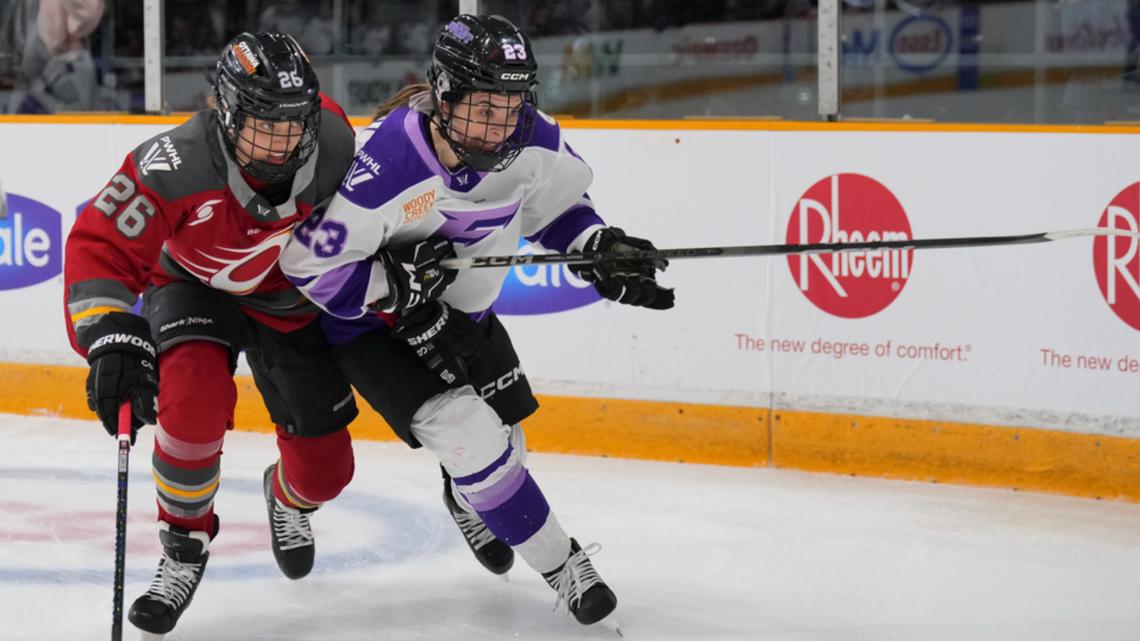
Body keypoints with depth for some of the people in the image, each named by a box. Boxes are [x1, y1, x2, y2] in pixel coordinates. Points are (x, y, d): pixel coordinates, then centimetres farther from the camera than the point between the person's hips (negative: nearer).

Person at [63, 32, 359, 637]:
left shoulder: (333, 143, -26)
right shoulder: (175, 165, -37)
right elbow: (100, 247, -35)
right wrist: (112, 336, -48)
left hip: (292, 302, 3)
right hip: (192, 287, -3)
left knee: (324, 468, 4)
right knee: (195, 395, -35)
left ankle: (287, 497, 45)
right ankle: (184, 542, -10)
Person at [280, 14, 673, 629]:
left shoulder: (531, 140, -19)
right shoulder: (385, 166, -37)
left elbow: (558, 202, 4)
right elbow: (311, 263, -28)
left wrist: (600, 250, -11)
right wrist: (399, 290, -30)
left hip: (462, 311, 6)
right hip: (371, 324, -6)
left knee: (501, 434, 16)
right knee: (468, 434, -20)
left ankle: (465, 500, 54)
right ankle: (562, 566, -4)